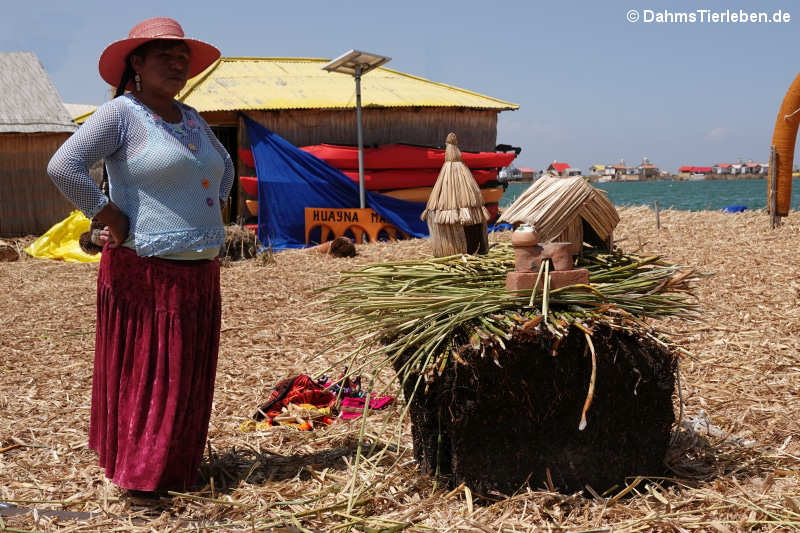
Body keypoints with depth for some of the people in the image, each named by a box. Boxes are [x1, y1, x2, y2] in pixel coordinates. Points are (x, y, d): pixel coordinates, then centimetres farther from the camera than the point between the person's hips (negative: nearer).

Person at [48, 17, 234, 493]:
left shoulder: (191, 119, 15)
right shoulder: (121, 114, -8)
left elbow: (224, 166, 33)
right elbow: (64, 166, -19)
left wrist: (215, 207, 19)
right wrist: (108, 215, -15)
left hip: (199, 271, 8)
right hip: (146, 272, -8)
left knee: (190, 377, 13)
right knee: (145, 373, -1)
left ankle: (177, 466, 27)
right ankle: (139, 471, 11)